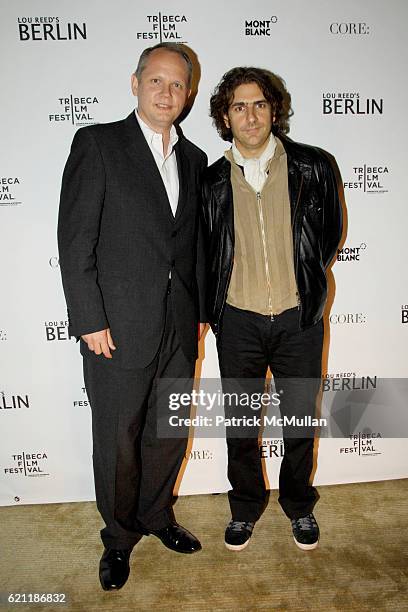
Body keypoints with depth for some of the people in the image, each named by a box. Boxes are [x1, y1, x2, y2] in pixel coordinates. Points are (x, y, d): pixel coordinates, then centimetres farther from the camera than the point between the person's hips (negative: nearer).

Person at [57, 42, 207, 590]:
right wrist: (89, 321, -13)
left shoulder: (193, 158, 13)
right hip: (119, 327, -5)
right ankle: (119, 537, 35)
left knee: (169, 432, 18)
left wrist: (200, 311, 10)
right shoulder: (97, 143, -3)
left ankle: (156, 515, 43)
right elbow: (75, 240, -9)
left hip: (180, 327, 5)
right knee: (117, 441, 10)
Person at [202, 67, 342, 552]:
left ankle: (298, 505, 42)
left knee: (300, 425, 15)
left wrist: (304, 281, 10)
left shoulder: (312, 167, -2)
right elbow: (205, 253, 9)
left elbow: (330, 233, 9)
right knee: (240, 429, 13)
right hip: (238, 322, 1)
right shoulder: (212, 181, 1)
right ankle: (245, 507, 39)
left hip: (298, 319, 0)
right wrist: (211, 310, 7)